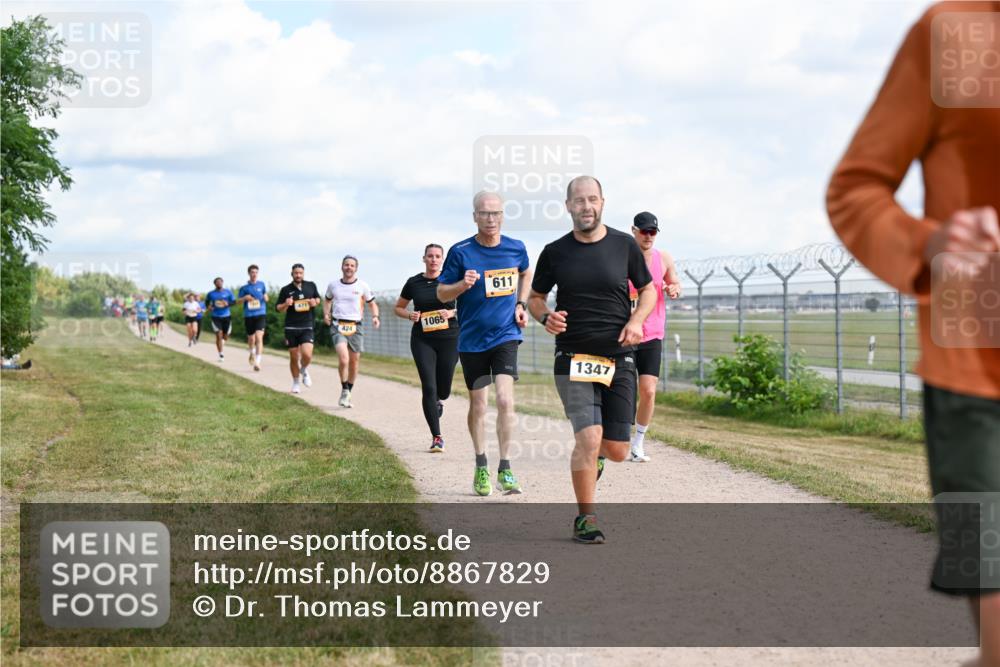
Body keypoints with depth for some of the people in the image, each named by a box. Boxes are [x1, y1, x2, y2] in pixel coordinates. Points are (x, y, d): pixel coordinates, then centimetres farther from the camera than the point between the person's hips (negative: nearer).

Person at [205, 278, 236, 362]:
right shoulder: (211, 294, 2)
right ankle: (221, 355, -6)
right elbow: (207, 301, 19)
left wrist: (228, 303, -20)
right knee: (219, 336, -12)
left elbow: (234, 301, 1)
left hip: (226, 316, 1)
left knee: (225, 337, 7)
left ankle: (222, 343, 45)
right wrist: (208, 306, -3)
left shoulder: (228, 292, 1)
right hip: (216, 317, -1)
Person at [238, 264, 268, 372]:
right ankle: (252, 354, 44)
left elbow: (265, 296, 19)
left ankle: (257, 362, -21)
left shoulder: (262, 285, 6)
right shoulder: (244, 287, 2)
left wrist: (266, 298, -5)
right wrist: (245, 298, -14)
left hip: (261, 314, -1)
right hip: (248, 315, 1)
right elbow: (238, 301, 7)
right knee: (251, 338, 13)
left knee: (259, 337, -17)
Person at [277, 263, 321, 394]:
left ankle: (304, 370, 16)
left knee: (307, 355, -17)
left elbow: (318, 299, 19)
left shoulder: (311, 286, 4)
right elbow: (279, 309, 5)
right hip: (291, 328, 0)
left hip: (307, 327, 0)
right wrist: (286, 304, -17)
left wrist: (315, 302, -4)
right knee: (294, 357, 6)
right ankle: (296, 382, 26)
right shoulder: (286, 290, 1)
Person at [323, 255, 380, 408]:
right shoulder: (333, 285, 7)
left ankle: (348, 393, 25)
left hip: (355, 326, 1)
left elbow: (372, 303, 13)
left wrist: (375, 316, -6)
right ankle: (344, 391, -3)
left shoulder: (362, 286, 3)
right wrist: (326, 314, 6)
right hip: (338, 325, -1)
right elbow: (327, 300, 25)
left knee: (354, 361, 7)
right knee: (343, 358, -21)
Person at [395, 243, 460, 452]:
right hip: (422, 340, 0)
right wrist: (410, 315, -5)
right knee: (428, 387, -10)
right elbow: (398, 308, 16)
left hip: (449, 339, 0)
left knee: (444, 389, 6)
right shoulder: (413, 283, 4)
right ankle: (437, 437, -3)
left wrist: (452, 313, -12)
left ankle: (439, 401, 46)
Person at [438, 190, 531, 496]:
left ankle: (505, 469, -7)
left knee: (505, 399, -16)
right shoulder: (461, 252, -7)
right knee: (478, 405, 9)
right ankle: (481, 466, 27)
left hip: (506, 335, 0)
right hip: (472, 341, 0)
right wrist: (463, 284, -22)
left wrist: (520, 305, 10)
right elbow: (442, 293, -2)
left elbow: (526, 274, 23)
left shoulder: (516, 248, 0)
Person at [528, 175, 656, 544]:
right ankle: (585, 518, 1)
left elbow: (648, 290, 14)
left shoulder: (625, 245, 3)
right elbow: (535, 297, 14)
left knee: (616, 451, 1)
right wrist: (545, 316, -9)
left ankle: (589, 455, 39)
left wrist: (636, 320, -6)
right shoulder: (555, 252, 2)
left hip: (619, 359, 2)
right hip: (573, 358, -2)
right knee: (589, 438, -17)